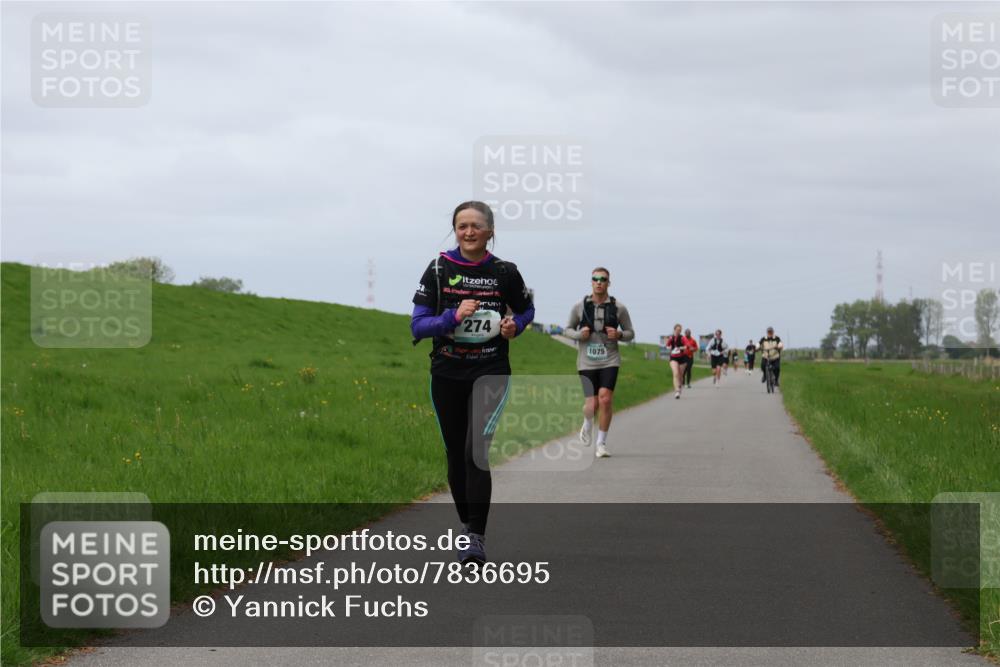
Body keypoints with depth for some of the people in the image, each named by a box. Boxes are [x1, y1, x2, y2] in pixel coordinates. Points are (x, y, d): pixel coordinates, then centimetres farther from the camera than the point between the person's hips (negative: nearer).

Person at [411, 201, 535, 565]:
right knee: (456, 454, 11)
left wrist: (514, 325, -6)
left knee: (476, 450, -19)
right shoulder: (439, 270, -2)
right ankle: (467, 524, 31)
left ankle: (476, 536, -16)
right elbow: (417, 325, -5)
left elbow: (526, 310, 17)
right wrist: (453, 317, -22)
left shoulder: (504, 272, -2)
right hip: (447, 374, 2)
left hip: (490, 372, -2)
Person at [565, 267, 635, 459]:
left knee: (605, 398, -16)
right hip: (587, 362, 0)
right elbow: (567, 330, 13)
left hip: (609, 360, 0)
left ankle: (601, 443, -1)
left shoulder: (618, 308, 1)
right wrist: (579, 334, -9)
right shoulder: (580, 307, 2)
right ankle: (588, 424, 32)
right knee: (592, 404, -6)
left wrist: (619, 335, -12)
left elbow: (630, 333, 10)